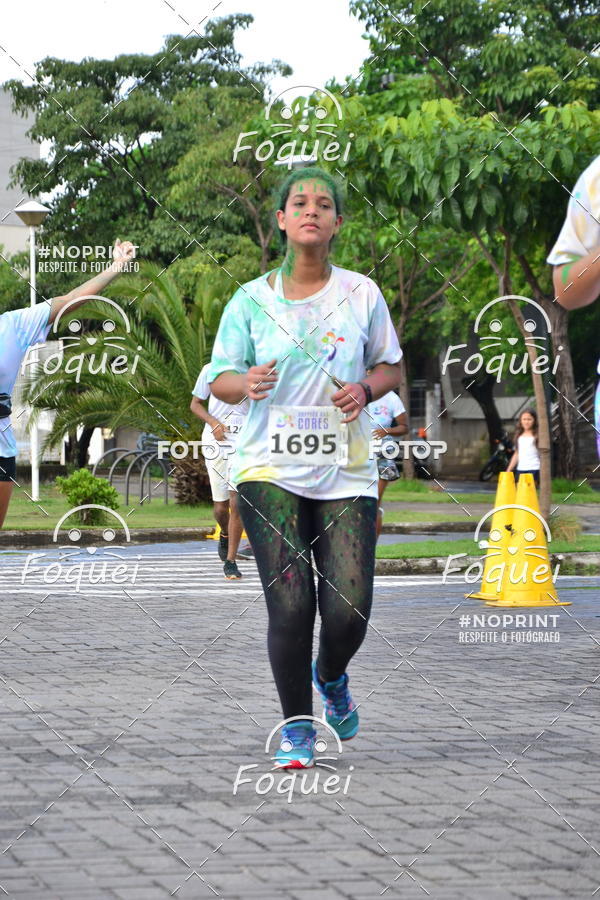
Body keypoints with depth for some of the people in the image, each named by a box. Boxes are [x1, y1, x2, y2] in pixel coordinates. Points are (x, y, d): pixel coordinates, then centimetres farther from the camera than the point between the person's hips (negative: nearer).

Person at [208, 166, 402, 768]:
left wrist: (364, 390, -7)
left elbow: (390, 367, 16)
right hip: (269, 470, -1)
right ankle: (296, 726, 11)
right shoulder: (251, 301, 3)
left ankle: (331, 675, 29)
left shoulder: (361, 294, 6)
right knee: (290, 607, -11)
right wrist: (247, 384, -15)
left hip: (346, 473, 1)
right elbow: (219, 378, 8)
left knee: (349, 611, -8)